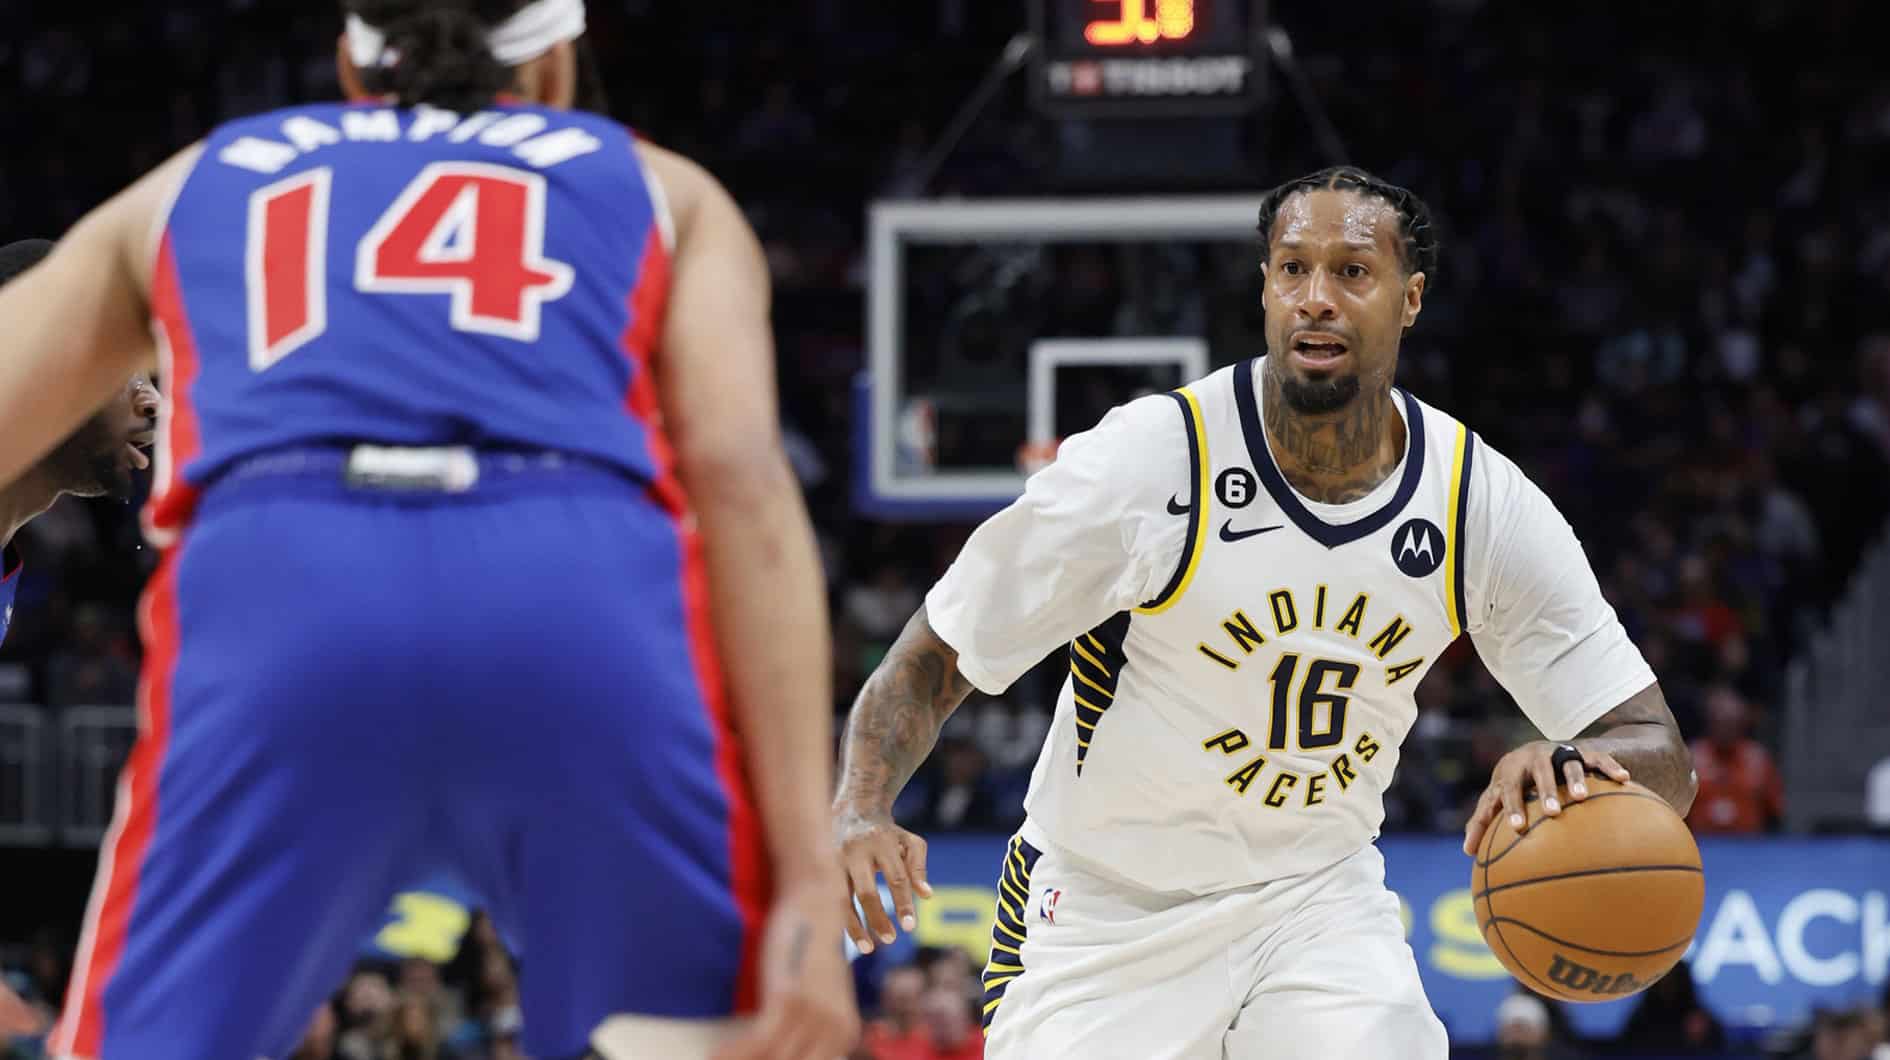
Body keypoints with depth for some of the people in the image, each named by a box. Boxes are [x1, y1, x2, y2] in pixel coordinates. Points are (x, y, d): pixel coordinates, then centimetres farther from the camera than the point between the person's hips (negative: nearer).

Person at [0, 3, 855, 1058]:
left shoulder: (188, 187, 36)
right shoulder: (662, 190, 30)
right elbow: (739, 482, 13)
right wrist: (812, 880, 5)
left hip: (275, 593, 0)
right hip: (585, 598, 0)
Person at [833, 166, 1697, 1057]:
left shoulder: (1486, 506, -12)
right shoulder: (1149, 459, -20)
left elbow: (1659, 759, -11)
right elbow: (927, 666, -12)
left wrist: (1572, 766, -36)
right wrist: (860, 812, -33)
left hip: (1318, 901, 2)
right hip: (1105, 910, -2)